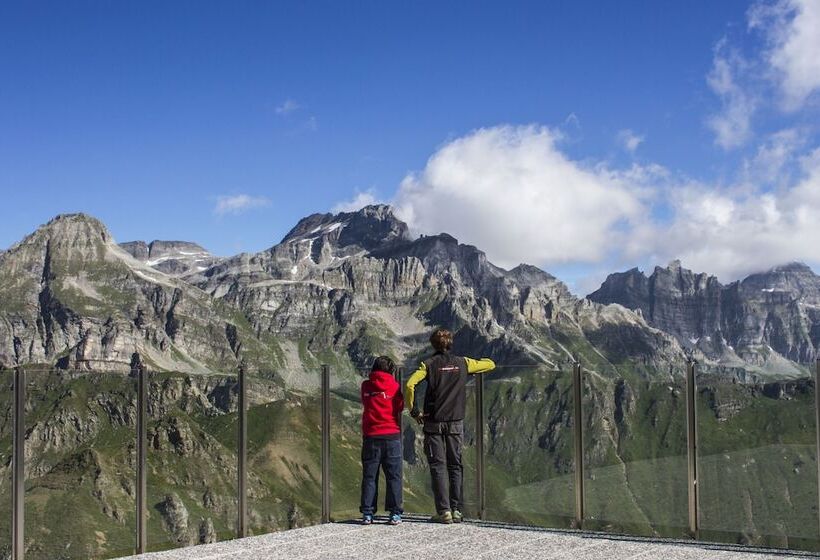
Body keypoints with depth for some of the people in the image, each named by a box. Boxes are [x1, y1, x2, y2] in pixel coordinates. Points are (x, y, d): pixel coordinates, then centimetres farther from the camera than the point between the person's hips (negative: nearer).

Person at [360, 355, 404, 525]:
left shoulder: (366, 386, 4)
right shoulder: (394, 386, -1)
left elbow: (365, 404, 12)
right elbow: (400, 408, 3)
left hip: (370, 436, 2)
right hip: (392, 434, -1)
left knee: (369, 476, 6)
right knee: (393, 475, 4)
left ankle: (367, 513, 3)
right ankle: (395, 513, 1)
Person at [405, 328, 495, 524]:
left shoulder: (429, 363, -2)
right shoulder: (462, 363, 5)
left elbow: (410, 385, -15)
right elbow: (490, 364, 17)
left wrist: (414, 411, -5)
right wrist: (473, 364, 33)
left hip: (434, 423, -2)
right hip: (456, 423, 2)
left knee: (438, 466, 1)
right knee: (455, 466, 10)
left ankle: (444, 511, -5)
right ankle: (456, 510, 9)